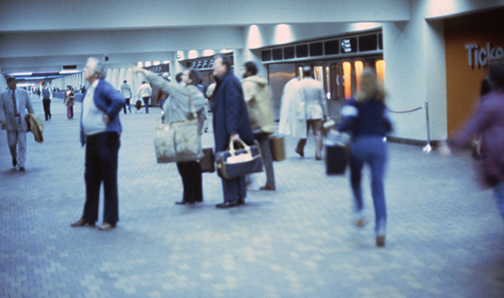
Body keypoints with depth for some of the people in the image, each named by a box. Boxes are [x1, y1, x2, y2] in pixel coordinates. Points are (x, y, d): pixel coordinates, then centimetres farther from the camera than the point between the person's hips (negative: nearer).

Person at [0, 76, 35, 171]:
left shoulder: (23, 93, 8)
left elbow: (29, 106, 12)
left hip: (22, 121, 0)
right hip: (10, 122, 0)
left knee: (22, 143, -4)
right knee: (11, 143, 2)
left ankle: (21, 164, 1)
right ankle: (14, 157, 33)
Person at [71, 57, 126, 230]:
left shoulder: (103, 87, -14)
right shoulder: (89, 90, 13)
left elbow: (119, 100, -31)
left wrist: (108, 117, -20)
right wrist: (83, 136, 13)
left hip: (105, 138, -9)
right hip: (91, 140, 9)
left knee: (109, 179, 0)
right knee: (91, 179, 14)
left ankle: (110, 219, 9)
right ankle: (89, 217, 24)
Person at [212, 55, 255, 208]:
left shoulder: (229, 82, -15)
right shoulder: (223, 81, 17)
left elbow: (232, 107, -21)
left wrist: (233, 131, -26)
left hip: (229, 132, -10)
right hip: (229, 131, 10)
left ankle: (231, 198, 0)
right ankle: (239, 196, 19)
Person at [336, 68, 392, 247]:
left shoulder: (355, 102, -3)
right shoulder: (380, 103, 11)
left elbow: (348, 124, -14)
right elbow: (388, 126, 15)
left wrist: (335, 129, 3)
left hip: (360, 144, -2)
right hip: (378, 145, 2)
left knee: (355, 179, 25)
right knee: (378, 187, -1)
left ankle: (360, 211, 20)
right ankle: (381, 226, -15)